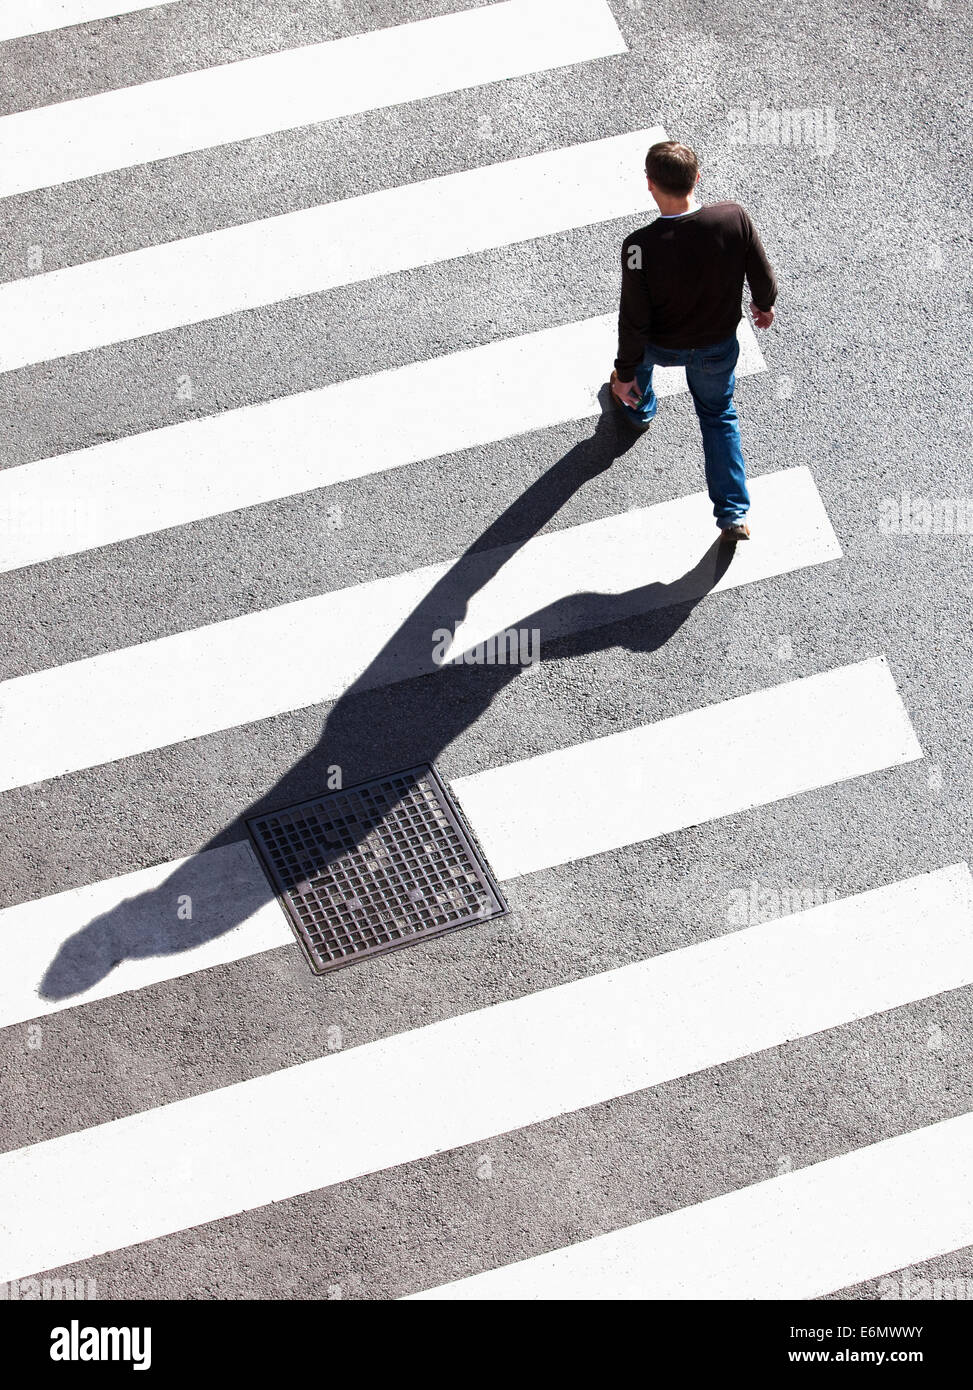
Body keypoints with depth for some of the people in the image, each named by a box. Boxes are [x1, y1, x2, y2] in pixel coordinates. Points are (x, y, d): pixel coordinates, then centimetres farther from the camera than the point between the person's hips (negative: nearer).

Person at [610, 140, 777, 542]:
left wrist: (624, 373, -8)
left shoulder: (641, 246, -36)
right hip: (718, 346, 2)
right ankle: (734, 515, 27)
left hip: (661, 345, -1)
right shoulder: (734, 219, -29)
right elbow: (763, 278, -12)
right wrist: (764, 304, 12)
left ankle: (638, 409, 68)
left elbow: (634, 320, -24)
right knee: (719, 417, 28)